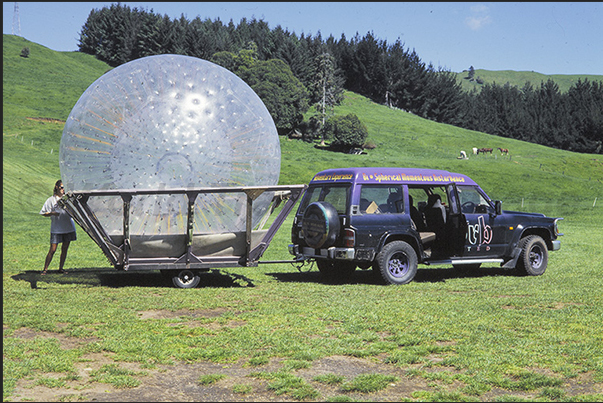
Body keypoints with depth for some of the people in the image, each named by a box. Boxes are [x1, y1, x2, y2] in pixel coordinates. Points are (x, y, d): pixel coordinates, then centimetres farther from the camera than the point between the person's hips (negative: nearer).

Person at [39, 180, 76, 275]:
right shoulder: (51, 200, 0)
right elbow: (44, 213, 1)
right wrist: (52, 213, -17)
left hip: (68, 227, 4)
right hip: (56, 229, -4)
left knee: (65, 249, 7)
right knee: (52, 250, -6)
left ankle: (61, 268, 17)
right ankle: (45, 269, 2)